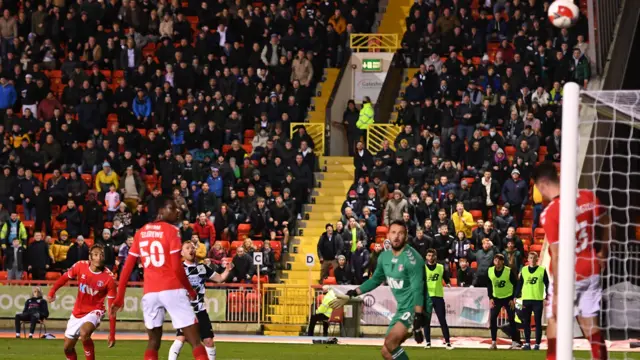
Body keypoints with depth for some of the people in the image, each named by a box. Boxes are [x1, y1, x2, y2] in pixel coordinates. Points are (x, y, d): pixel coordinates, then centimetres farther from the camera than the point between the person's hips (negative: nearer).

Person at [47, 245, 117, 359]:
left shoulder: (109, 278, -20)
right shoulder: (80, 266, -13)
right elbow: (65, 277, 7)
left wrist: (112, 335, -18)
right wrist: (52, 291, -8)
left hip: (94, 311, -5)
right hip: (77, 312, 5)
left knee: (84, 333, -36)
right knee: (68, 348, 12)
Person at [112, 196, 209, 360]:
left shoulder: (141, 233, 14)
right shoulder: (171, 230, -3)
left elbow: (127, 267, 12)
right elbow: (176, 267, -10)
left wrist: (120, 297, 17)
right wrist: (190, 290, 4)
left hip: (149, 292, 5)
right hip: (172, 290, -5)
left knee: (153, 341, 15)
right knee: (195, 341, -4)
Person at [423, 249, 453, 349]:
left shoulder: (441, 268, 7)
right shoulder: (422, 268, 3)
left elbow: (447, 279, 10)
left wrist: (448, 283, -11)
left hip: (438, 296, 0)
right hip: (426, 297, 0)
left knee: (442, 320, -2)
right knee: (426, 320, 2)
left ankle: (448, 342, 1)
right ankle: (428, 342, 11)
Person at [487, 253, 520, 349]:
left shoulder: (509, 271, -16)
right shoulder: (490, 271, -6)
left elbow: (515, 285, -9)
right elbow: (489, 285, 5)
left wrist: (513, 299, -12)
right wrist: (490, 298, -3)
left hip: (508, 298, -3)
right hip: (496, 298, 3)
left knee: (511, 320, -1)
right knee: (492, 319, -6)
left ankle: (515, 342, 6)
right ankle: (493, 342, -1)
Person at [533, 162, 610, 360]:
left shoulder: (550, 214, -20)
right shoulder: (589, 197, -2)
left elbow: (557, 256, -21)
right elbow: (607, 225, 14)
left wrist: (557, 293, -17)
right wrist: (603, 254, 30)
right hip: (591, 270, 6)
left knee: (554, 322, 3)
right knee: (591, 325, 12)